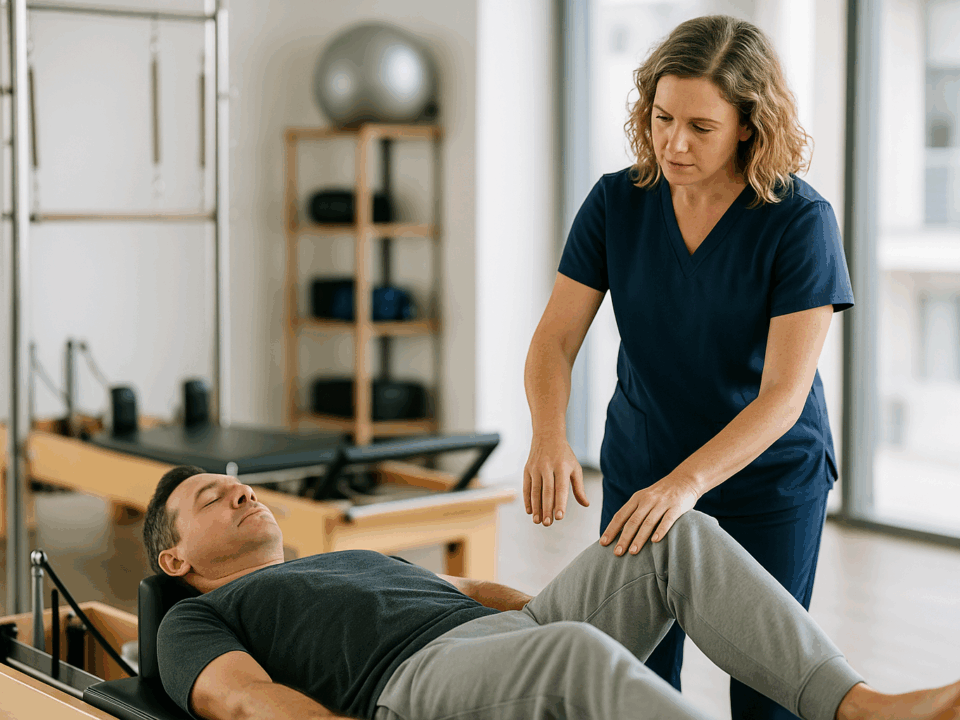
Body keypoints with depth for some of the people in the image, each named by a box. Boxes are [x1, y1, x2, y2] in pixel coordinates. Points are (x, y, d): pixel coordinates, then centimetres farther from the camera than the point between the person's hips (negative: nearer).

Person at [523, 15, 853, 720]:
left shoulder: (801, 221, -18)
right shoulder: (617, 202, -7)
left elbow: (784, 393, -23)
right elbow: (554, 341, -7)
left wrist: (686, 482, -36)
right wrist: (550, 437, -28)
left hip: (769, 481, -3)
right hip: (639, 470, 3)